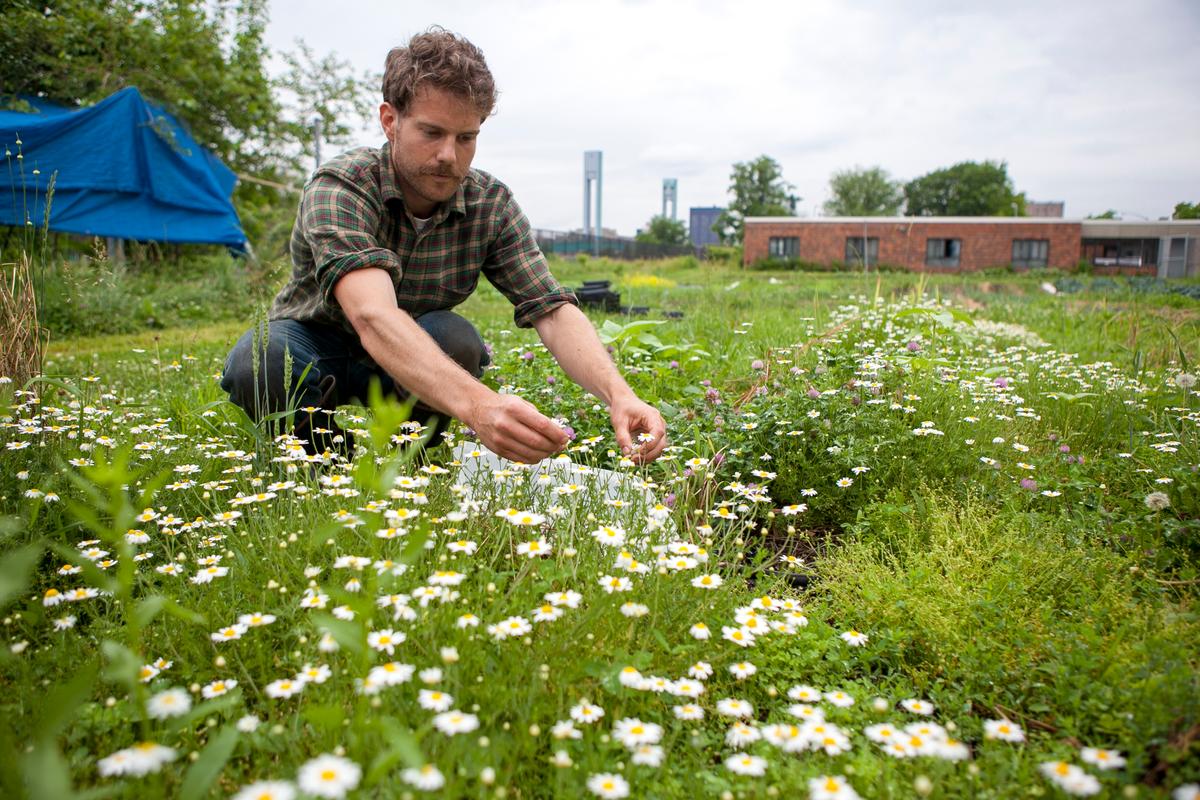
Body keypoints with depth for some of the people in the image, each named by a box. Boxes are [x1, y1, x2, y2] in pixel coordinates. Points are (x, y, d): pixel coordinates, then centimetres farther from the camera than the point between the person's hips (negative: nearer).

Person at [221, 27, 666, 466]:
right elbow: (372, 315, -47)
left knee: (456, 339, -31)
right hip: (310, 347, -2)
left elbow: (553, 311, -24)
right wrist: (477, 404, -64)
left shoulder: (491, 204, -16)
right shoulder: (340, 188, -29)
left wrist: (618, 395, -45)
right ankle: (316, 461, -4)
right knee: (260, 359, -35)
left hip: (417, 364, 3)